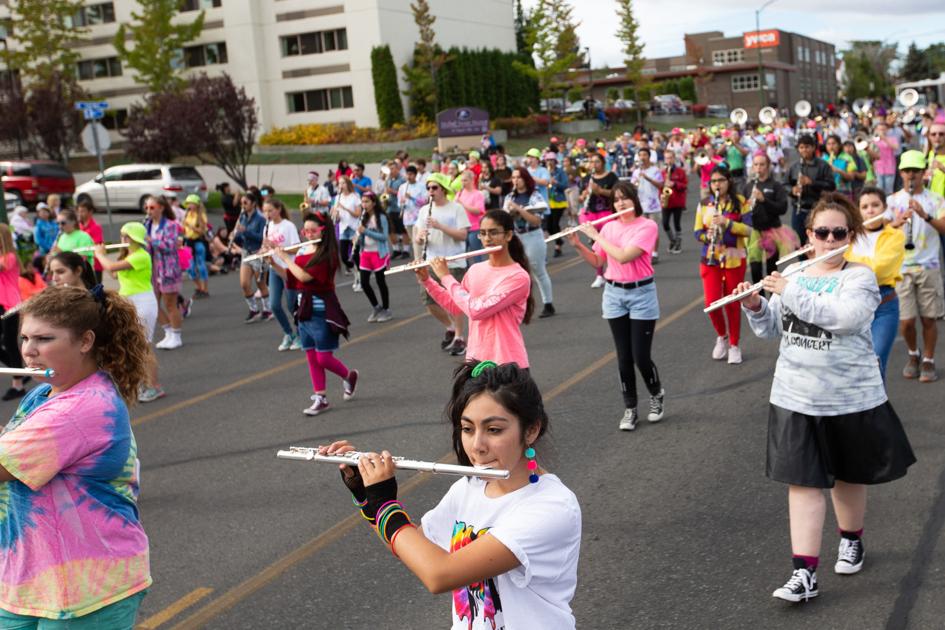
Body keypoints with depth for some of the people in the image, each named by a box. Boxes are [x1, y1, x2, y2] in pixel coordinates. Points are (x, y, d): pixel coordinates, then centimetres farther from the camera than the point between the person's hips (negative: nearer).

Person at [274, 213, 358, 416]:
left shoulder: (327, 254, -14)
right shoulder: (302, 251, 9)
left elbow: (304, 276, -24)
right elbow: (289, 278, 13)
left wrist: (284, 258, -13)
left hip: (322, 310, -7)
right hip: (304, 308, 7)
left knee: (323, 358, -4)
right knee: (311, 357, 8)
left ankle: (349, 376, 24)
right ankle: (321, 398, 16)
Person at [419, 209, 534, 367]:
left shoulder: (518, 277, -16)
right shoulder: (475, 270, 5)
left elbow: (476, 310, -23)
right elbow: (454, 306, 19)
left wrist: (446, 277, -13)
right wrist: (426, 279, 8)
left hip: (508, 364, -6)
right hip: (475, 359, 6)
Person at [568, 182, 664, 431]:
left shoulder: (647, 226, -12)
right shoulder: (608, 227, 4)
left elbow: (624, 256, -23)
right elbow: (597, 262, 10)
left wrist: (596, 236, -16)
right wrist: (577, 244, -5)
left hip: (642, 295, -4)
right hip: (614, 295, 4)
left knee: (641, 357, -3)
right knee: (624, 357, 6)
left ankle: (656, 395, 26)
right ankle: (630, 409, 18)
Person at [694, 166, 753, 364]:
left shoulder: (740, 202, -3)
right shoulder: (704, 204, 3)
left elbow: (748, 230, -10)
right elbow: (697, 232, 3)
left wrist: (727, 222, -24)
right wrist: (707, 236, -19)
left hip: (734, 259, -1)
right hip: (709, 259, 1)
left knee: (732, 303, 5)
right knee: (712, 302, -7)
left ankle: (734, 345, 20)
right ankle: (721, 336, 21)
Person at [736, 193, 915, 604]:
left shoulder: (860, 277, -9)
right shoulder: (792, 274, 5)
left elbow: (843, 318, -28)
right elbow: (771, 330, 10)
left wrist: (789, 292, -25)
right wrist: (755, 306, -10)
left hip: (851, 399, -2)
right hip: (796, 398, 3)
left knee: (847, 476, 16)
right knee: (803, 481, -3)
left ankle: (851, 541, 43)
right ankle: (804, 574, -4)